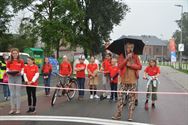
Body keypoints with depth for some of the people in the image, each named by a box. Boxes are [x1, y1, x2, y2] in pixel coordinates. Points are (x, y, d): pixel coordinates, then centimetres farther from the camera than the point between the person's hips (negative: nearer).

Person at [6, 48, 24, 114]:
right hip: (11, 78, 2)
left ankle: (18, 109, 5)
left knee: (17, 94, 0)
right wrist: (9, 72, -14)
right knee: (12, 94, 6)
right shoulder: (9, 62, 9)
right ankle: (12, 108, 13)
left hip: (18, 78, -2)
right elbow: (7, 70, 8)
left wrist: (20, 73, -18)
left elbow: (23, 71, 2)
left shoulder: (21, 61, 3)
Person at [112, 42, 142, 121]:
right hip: (124, 81, -1)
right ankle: (118, 114, 9)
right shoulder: (122, 56, 3)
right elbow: (120, 66, -11)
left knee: (132, 98, 3)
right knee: (120, 97, -1)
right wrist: (127, 59, -18)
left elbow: (139, 66, -2)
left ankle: (130, 116, 10)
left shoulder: (135, 56, 7)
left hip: (133, 81, 1)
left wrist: (130, 65, -12)